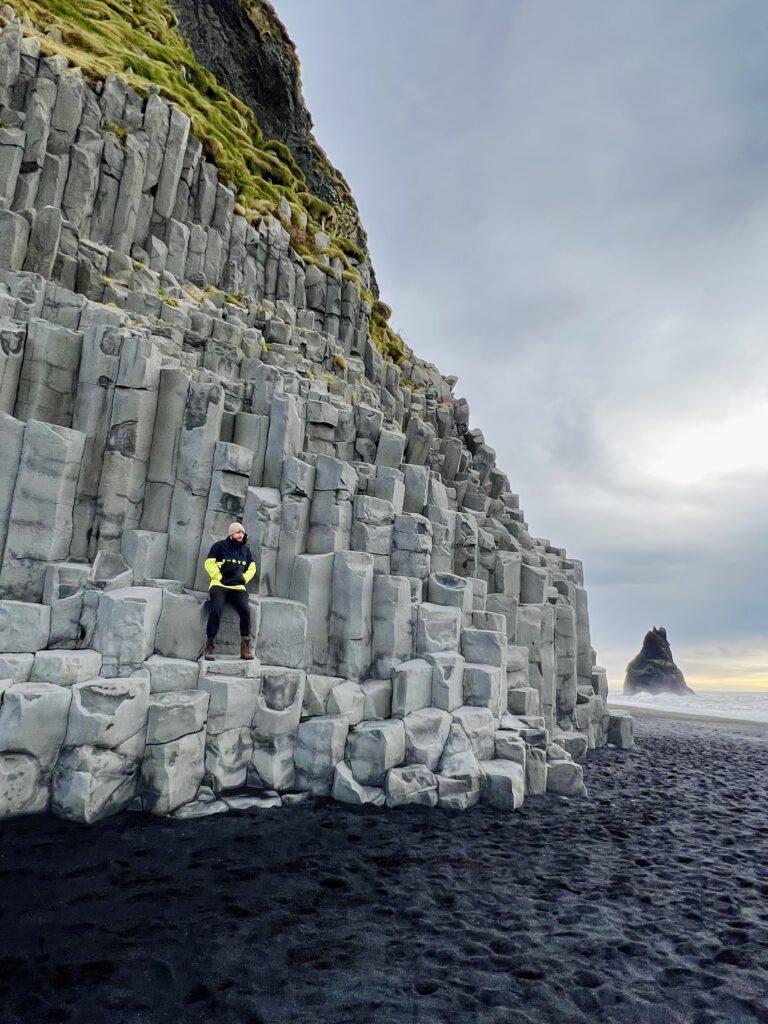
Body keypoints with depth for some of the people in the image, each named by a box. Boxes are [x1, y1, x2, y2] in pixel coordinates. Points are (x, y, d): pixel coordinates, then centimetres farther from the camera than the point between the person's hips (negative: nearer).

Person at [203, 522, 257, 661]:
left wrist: (244, 579, 7)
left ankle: (245, 648, -16)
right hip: (219, 585, -3)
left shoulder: (246, 549, 18)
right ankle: (210, 646, -19)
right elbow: (209, 564, 1)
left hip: (238, 587, 3)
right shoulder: (220, 546, 7)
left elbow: (252, 568, 23)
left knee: (245, 611, -23)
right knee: (216, 610, -29)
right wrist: (220, 578, -6)